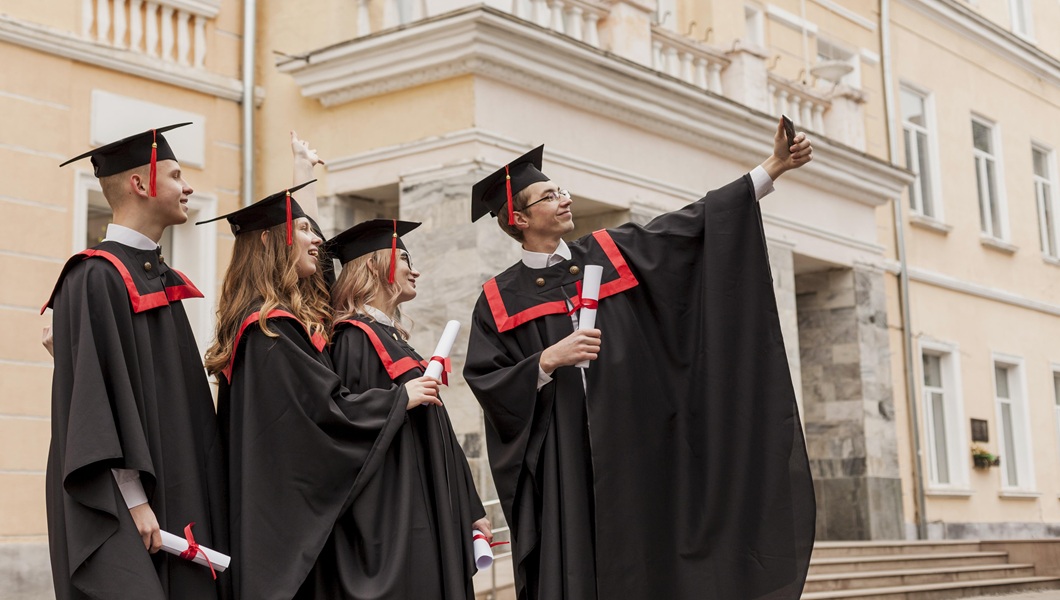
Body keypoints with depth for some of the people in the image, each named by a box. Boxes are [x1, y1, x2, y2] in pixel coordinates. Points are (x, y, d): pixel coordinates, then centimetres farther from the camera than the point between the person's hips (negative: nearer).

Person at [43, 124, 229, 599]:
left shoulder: (160, 276, 16)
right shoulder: (97, 277, -11)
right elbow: (96, 393, -18)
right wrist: (133, 499, -21)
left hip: (177, 496, 9)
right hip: (120, 507, -9)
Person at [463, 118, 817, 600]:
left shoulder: (611, 252, 10)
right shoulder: (500, 300, 4)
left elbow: (695, 223, 5)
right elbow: (485, 382, -2)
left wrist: (772, 167, 0)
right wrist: (548, 360, -15)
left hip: (636, 449, 2)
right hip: (563, 466, -2)